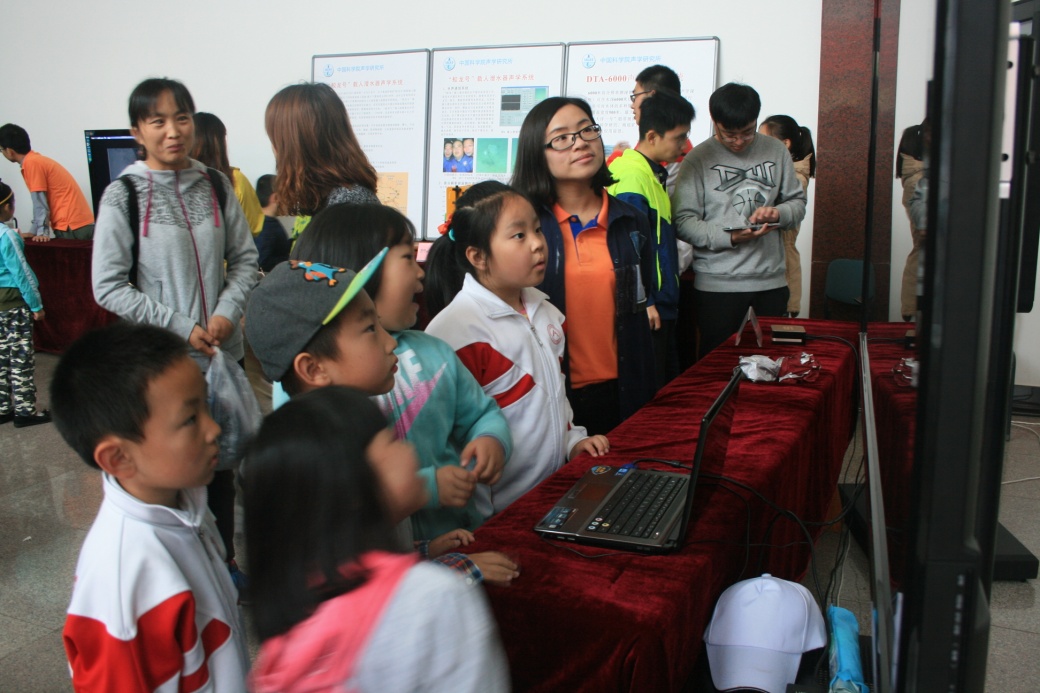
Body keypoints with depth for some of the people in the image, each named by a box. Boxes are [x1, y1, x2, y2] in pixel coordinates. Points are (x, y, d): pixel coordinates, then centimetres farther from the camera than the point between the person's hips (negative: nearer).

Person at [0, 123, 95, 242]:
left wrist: (42, 233, -10)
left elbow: (40, 203, -11)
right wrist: (34, 232, 19)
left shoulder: (31, 163, -9)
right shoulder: (37, 159, 18)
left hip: (71, 228, -9)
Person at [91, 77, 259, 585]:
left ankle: (224, 560, 34)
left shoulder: (214, 185, 1)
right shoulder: (123, 196, -8)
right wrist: (181, 327, -14)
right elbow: (108, 287, -8)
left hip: (222, 352, 4)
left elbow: (244, 258, 6)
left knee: (221, 461, 16)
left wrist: (227, 313, -11)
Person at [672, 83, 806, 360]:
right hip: (717, 283, -3)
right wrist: (729, 237, -22)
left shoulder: (776, 151, 8)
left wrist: (779, 213, -9)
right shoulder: (698, 159, -4)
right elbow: (684, 221, -10)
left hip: (771, 278, 4)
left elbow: (798, 202, 13)